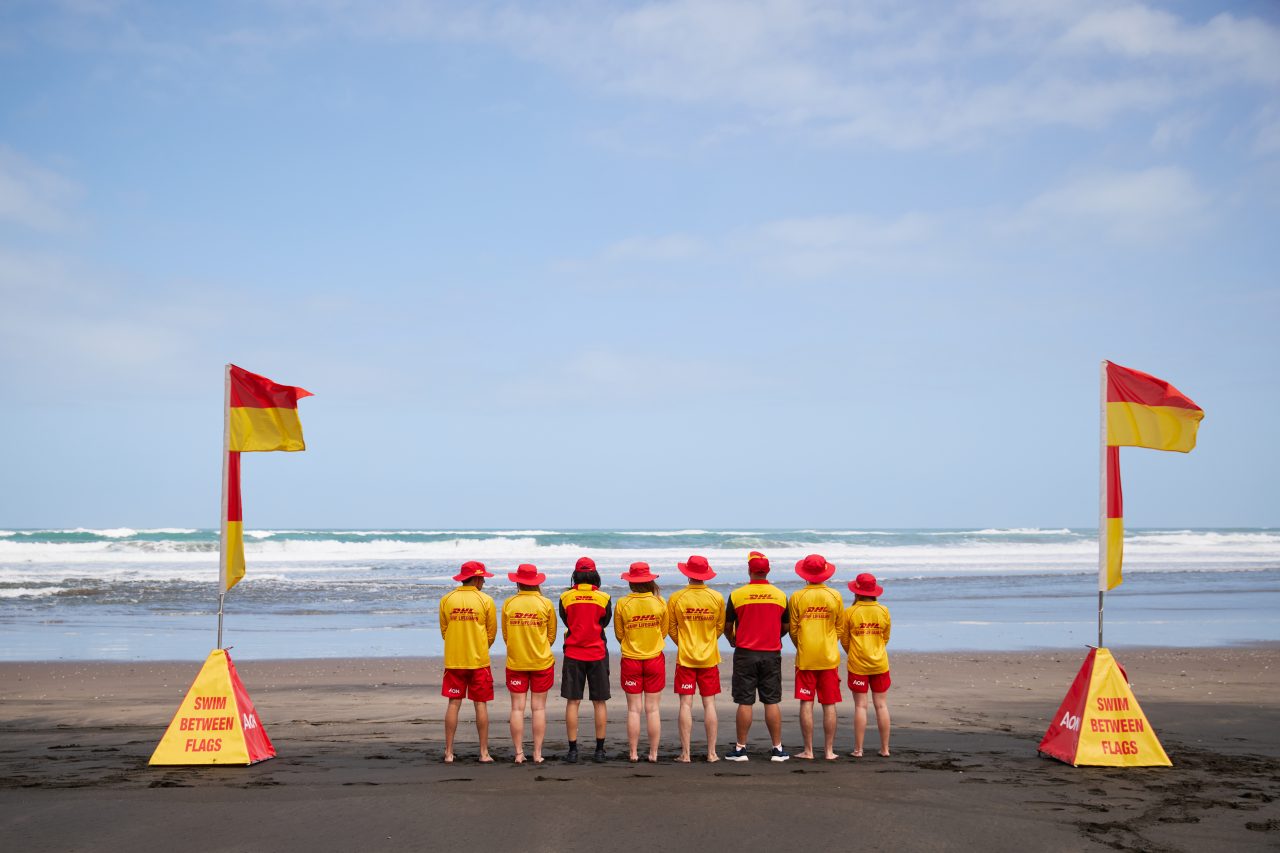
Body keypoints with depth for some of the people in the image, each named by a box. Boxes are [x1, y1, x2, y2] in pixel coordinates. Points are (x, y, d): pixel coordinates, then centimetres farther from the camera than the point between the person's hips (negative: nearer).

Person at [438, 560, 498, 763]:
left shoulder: (446, 600, 0)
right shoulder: (485, 600, -5)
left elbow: (443, 630, 8)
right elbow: (492, 632, 3)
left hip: (453, 660, 2)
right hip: (479, 660, -2)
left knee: (453, 704, 5)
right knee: (481, 705, 5)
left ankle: (449, 753, 5)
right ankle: (484, 752, 7)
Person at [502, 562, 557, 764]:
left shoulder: (508, 603, -4)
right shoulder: (546, 604, -5)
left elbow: (505, 635, 6)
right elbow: (552, 635, 4)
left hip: (515, 662, 0)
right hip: (542, 663, 0)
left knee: (517, 708, 5)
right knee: (539, 707, 6)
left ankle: (519, 753, 5)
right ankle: (537, 753, 6)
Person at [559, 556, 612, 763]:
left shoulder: (565, 597, -4)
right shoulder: (603, 598, -4)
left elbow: (566, 622, 7)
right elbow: (605, 622, 7)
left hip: (573, 654, 0)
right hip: (598, 653, 0)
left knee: (572, 702, 4)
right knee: (599, 702, 7)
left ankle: (573, 749, 2)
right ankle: (600, 749, 9)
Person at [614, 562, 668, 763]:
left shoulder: (623, 604, -10)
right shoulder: (659, 603, -7)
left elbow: (619, 634, 3)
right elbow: (663, 631, 6)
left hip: (630, 660, -1)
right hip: (655, 659, 1)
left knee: (634, 709, 6)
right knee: (653, 709, 6)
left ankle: (633, 753, 9)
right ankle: (653, 753, 9)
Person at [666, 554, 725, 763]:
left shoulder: (676, 598, -7)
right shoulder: (717, 598, -3)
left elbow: (671, 629, 2)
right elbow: (720, 628, 8)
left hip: (685, 658, -1)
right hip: (709, 658, 1)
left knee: (686, 704, 1)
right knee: (709, 703, 6)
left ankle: (685, 753, 1)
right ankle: (711, 752, 7)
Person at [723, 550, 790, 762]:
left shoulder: (737, 595, -5)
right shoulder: (780, 595, 2)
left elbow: (727, 626, 3)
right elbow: (786, 627, 10)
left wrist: (732, 641, 23)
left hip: (745, 653, -2)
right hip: (772, 654, 2)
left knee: (745, 703, 2)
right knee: (771, 702, 6)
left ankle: (740, 748, 7)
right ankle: (777, 749, 8)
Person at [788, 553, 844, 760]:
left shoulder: (797, 597, -4)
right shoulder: (835, 596, -1)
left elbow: (793, 629, 2)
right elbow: (839, 629, 7)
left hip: (805, 658, -1)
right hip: (829, 657, 1)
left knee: (806, 704, 2)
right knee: (829, 705, 5)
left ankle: (808, 750, 4)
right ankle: (829, 751, 7)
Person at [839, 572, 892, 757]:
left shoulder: (850, 612, -7)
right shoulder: (883, 611, -1)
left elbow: (844, 640, 2)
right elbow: (886, 638, 10)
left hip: (858, 665, -2)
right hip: (880, 664, 2)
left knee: (860, 706, 1)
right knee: (881, 705, 7)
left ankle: (858, 749, 2)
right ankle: (885, 748, 9)